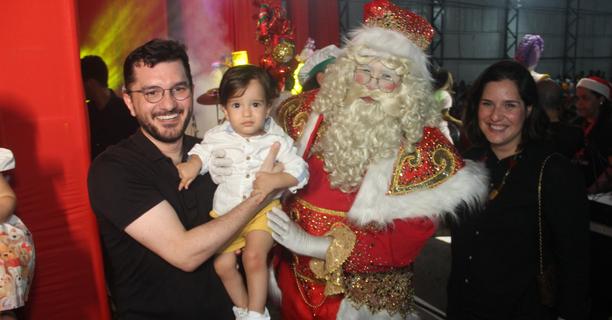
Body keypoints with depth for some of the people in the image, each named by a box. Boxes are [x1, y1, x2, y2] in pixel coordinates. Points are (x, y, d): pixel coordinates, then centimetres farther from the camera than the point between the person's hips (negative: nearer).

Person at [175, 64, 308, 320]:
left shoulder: (277, 141, -7)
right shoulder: (219, 136, -2)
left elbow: (299, 171, -10)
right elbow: (203, 151, 11)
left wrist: (275, 181, -27)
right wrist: (193, 164, -11)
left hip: (262, 209, -3)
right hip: (225, 211, 3)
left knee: (255, 257, -21)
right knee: (223, 264, -1)